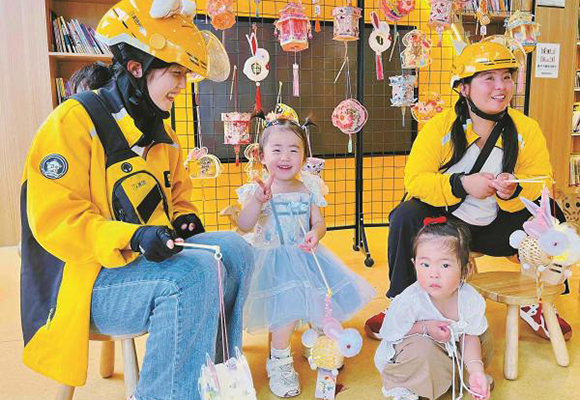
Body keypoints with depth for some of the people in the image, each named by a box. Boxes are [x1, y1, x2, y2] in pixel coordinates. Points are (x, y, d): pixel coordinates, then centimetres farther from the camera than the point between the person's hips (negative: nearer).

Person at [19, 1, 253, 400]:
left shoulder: (159, 130, 12)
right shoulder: (74, 121, -14)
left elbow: (177, 188, 28)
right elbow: (55, 220, -20)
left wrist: (184, 216, 6)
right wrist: (132, 237, -32)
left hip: (148, 259, 9)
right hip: (88, 280, -8)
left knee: (234, 249, -8)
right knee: (195, 271, -31)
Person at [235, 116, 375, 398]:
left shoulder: (309, 189, 3)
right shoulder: (257, 191, -9)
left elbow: (318, 222, 7)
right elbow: (244, 227, -19)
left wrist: (315, 233, -17)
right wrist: (258, 201, -36)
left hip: (304, 256, 5)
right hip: (272, 259, -5)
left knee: (329, 295, 1)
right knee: (287, 305, -25)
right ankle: (279, 362, 0)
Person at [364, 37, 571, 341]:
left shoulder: (526, 129, -4)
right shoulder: (438, 127, -12)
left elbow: (541, 180, -4)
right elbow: (415, 180, -16)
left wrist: (515, 190, -28)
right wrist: (462, 184, -32)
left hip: (495, 228, 3)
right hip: (443, 221, -2)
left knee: (550, 217, -16)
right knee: (405, 216, -28)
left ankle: (533, 303, 9)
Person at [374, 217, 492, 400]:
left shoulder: (472, 299, -21)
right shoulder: (408, 301, -32)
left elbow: (469, 336, -6)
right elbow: (389, 333, -20)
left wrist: (476, 370, -19)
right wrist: (424, 328, -32)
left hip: (450, 347, 5)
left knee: (483, 337, -5)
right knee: (422, 348, -34)